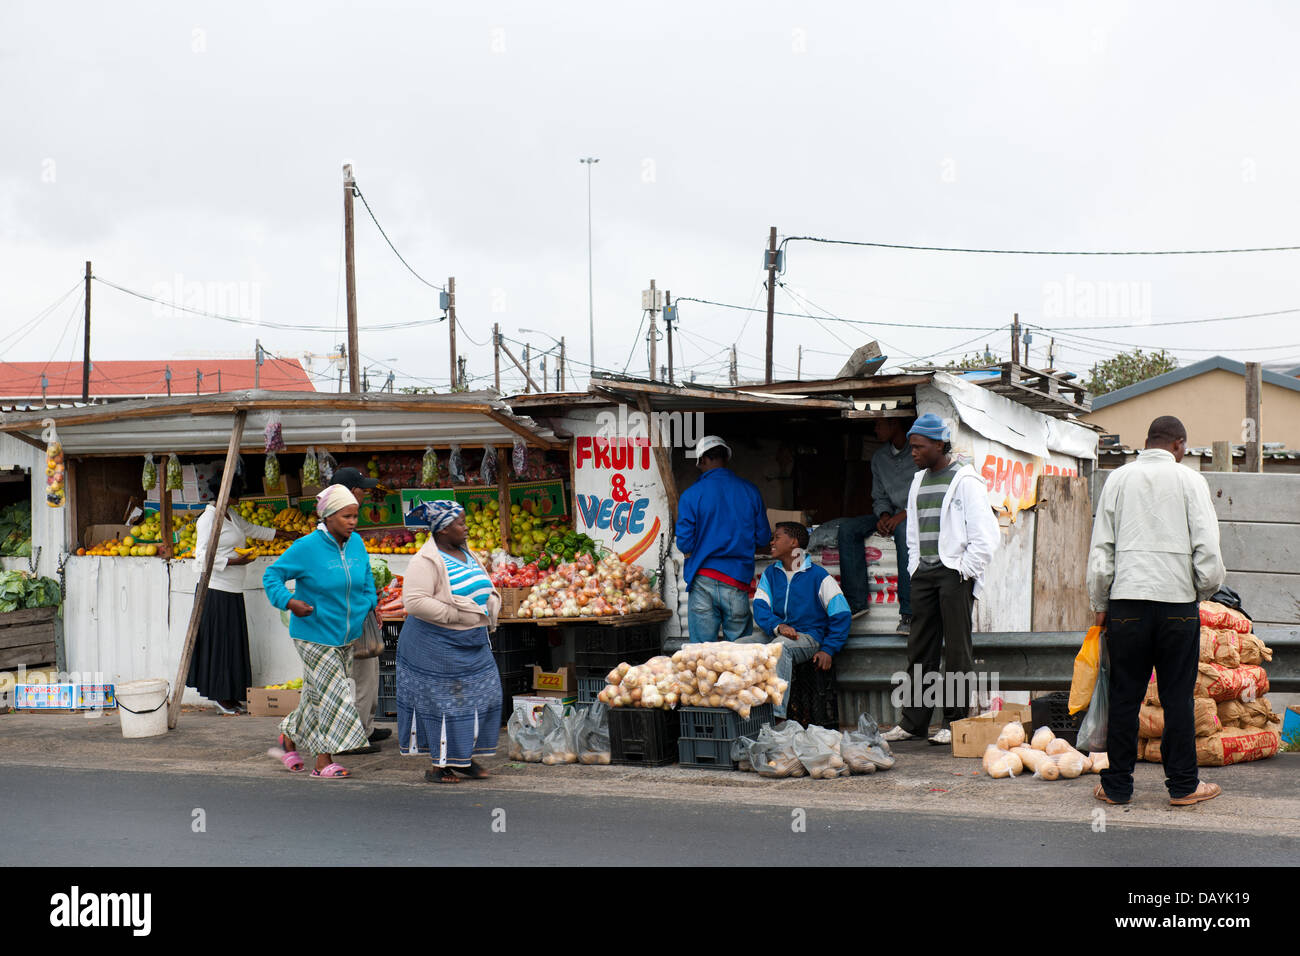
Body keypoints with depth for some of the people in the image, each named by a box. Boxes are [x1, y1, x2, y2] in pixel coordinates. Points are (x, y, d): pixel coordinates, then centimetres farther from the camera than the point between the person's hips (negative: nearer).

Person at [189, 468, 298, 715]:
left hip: (233, 592, 9)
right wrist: (233, 561, -21)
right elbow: (203, 555, -17)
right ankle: (221, 696, 1)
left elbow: (251, 529, 35)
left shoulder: (231, 515, 16)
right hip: (216, 590, -9)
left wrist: (282, 534, 42)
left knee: (235, 642, 8)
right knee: (219, 642, -5)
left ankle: (231, 696, 12)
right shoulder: (209, 517, -11)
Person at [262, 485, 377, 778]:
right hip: (315, 636, -7)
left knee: (317, 696, 14)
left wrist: (371, 605, 6)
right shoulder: (307, 547, -16)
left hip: (345, 637, 7)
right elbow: (272, 576, -8)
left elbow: (366, 578, 20)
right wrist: (289, 602, -23)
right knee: (333, 696, -8)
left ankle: (288, 740, 33)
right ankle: (324, 761, 2)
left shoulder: (356, 543, 2)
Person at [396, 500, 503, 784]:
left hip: (472, 642, 9)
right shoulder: (427, 561, -16)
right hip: (437, 646, -9)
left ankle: (464, 757, 20)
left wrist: (490, 606, 2)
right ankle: (438, 765, 6)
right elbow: (415, 602, -26)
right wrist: (456, 615, -23)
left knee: (481, 696, 8)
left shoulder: (465, 555, 11)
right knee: (441, 701, -3)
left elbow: (485, 588, 24)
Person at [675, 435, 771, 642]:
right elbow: (763, 541, 8)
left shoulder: (691, 495, -5)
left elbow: (685, 544, -6)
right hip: (738, 580, 2)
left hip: (703, 581, -2)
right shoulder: (750, 491, 4)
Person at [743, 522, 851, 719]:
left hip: (808, 636, -5)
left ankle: (779, 716, -45)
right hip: (774, 634, 5)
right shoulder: (770, 574, 15)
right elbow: (760, 608, 3)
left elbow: (842, 615, -1)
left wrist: (828, 650, -10)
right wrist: (778, 626, -19)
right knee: (739, 645, -22)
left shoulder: (818, 576, -1)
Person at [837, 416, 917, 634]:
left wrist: (904, 514, -22)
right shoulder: (879, 457, 13)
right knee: (847, 528, -14)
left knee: (903, 529, -40)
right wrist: (884, 516, -5)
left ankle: (908, 611, -41)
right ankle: (856, 601, -18)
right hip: (893, 516, 7)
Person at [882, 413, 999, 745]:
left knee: (957, 649, -3)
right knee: (920, 649, 6)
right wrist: (914, 567, 14)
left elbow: (983, 535, -9)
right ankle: (913, 721, 9)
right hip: (923, 574, 7)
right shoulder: (918, 482, 17)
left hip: (955, 572, -7)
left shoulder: (965, 480, -5)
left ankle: (955, 721, 1)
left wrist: (965, 571, -12)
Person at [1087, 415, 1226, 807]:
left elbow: (1100, 550, 6)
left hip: (1127, 599, 2)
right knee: (1177, 697, 5)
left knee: (1124, 697, 6)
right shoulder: (1190, 480, 0)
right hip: (1177, 600, -2)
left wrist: (1100, 605, 14)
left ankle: (1117, 785, 10)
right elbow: (1207, 549, -5)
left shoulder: (1119, 479, 6)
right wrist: (1204, 589, 13)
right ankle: (1183, 785, 11)